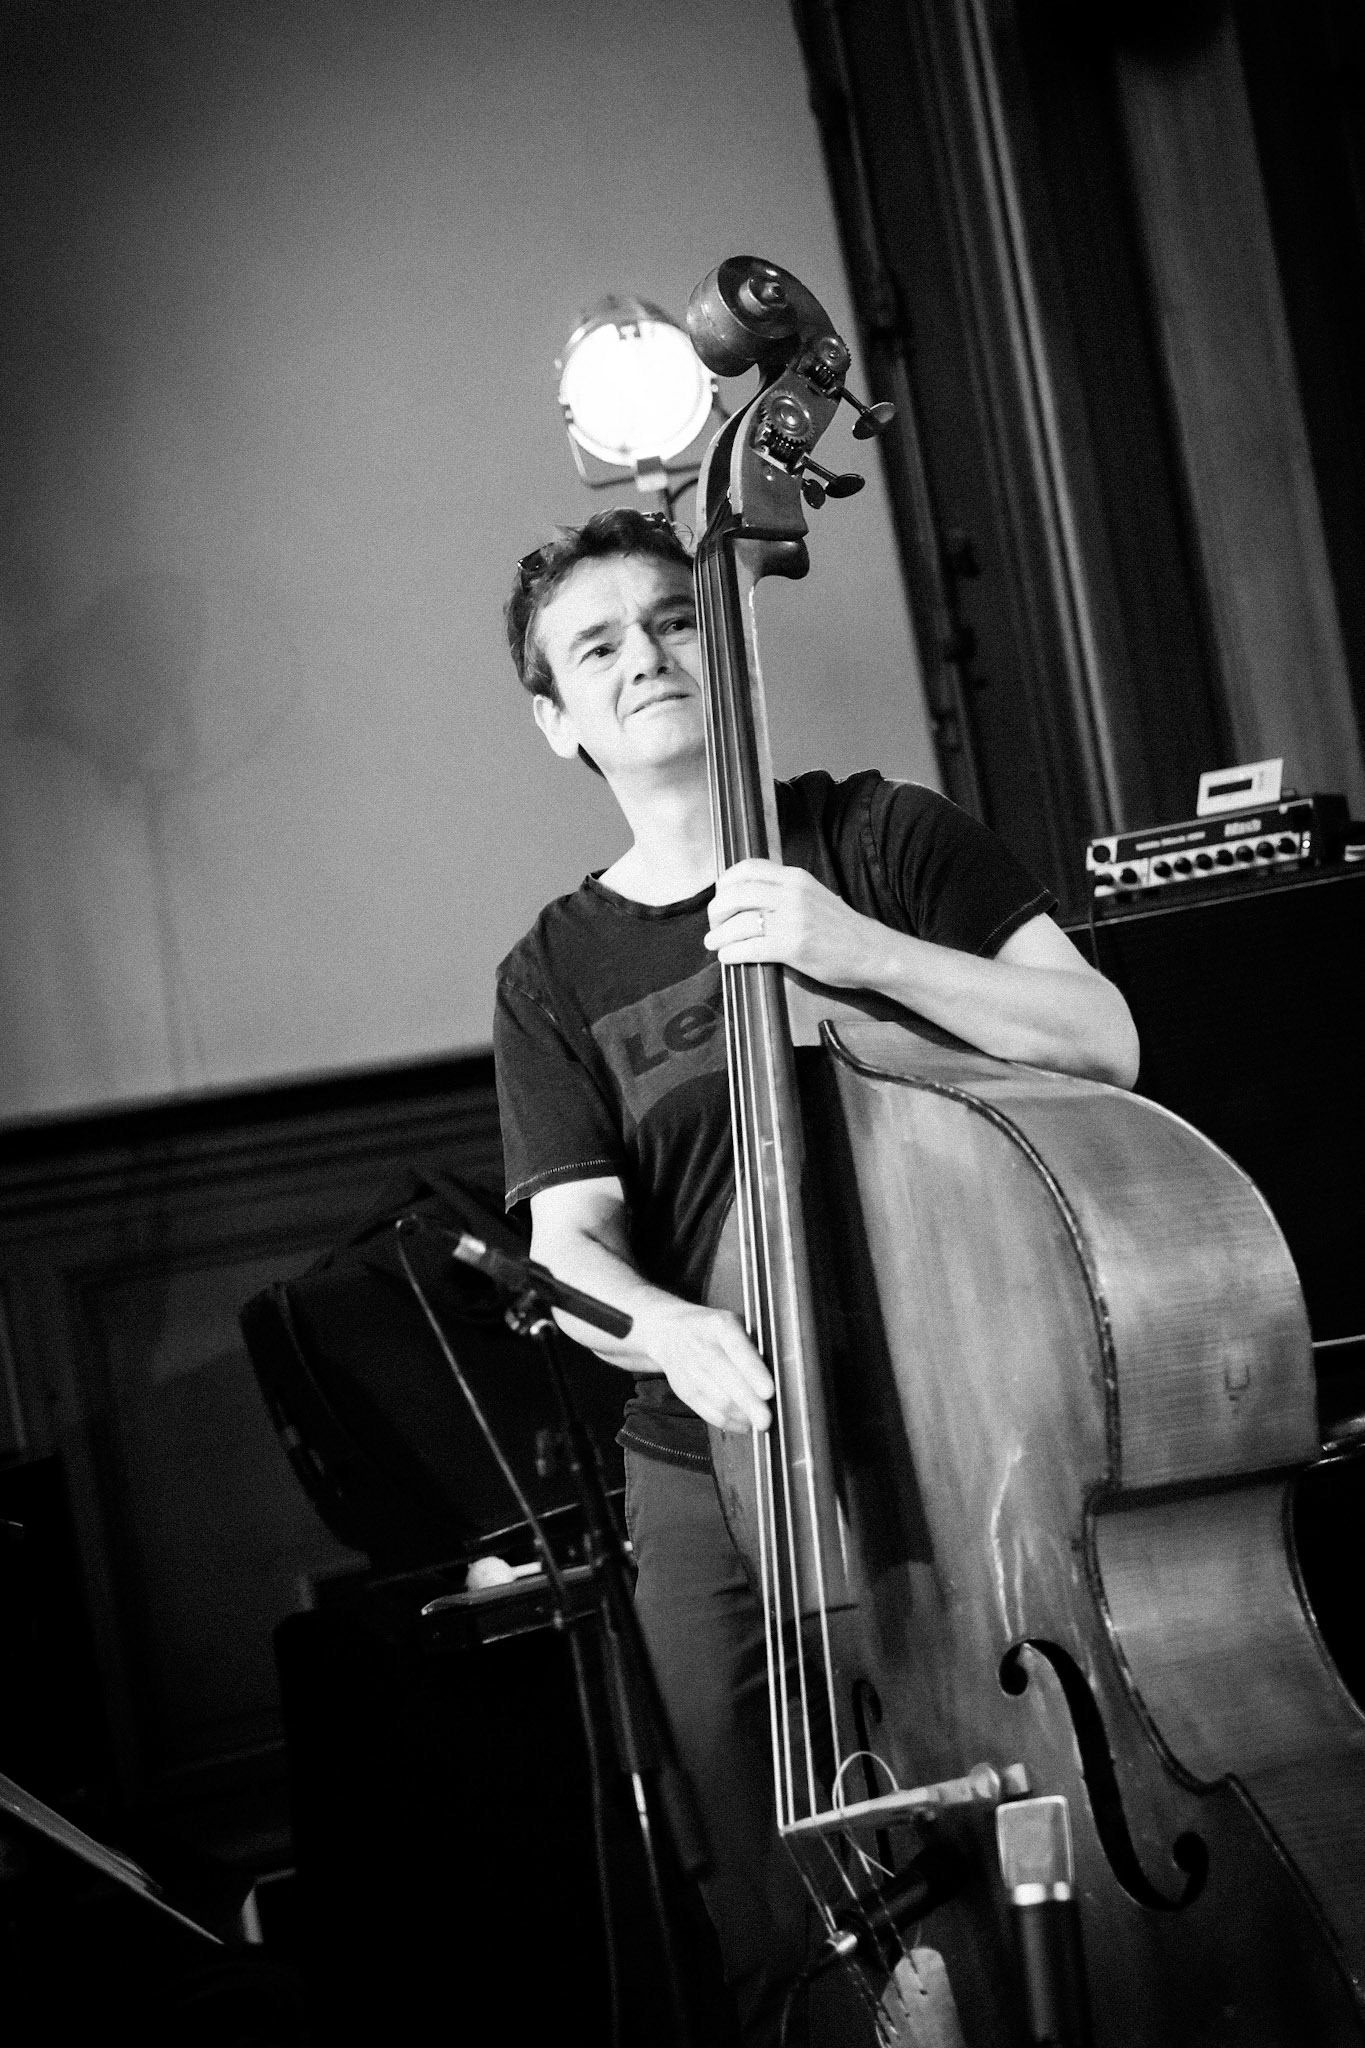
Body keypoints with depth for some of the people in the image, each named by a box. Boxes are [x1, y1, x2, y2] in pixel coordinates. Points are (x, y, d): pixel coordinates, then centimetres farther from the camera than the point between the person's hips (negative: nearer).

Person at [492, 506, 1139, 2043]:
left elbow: (1103, 1043, -5)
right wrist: (677, 1330, -24)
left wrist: (864, 950, -19)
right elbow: (571, 1249, -1)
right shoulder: (553, 977, 8)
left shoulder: (884, 838, 4)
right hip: (715, 1472, 2)